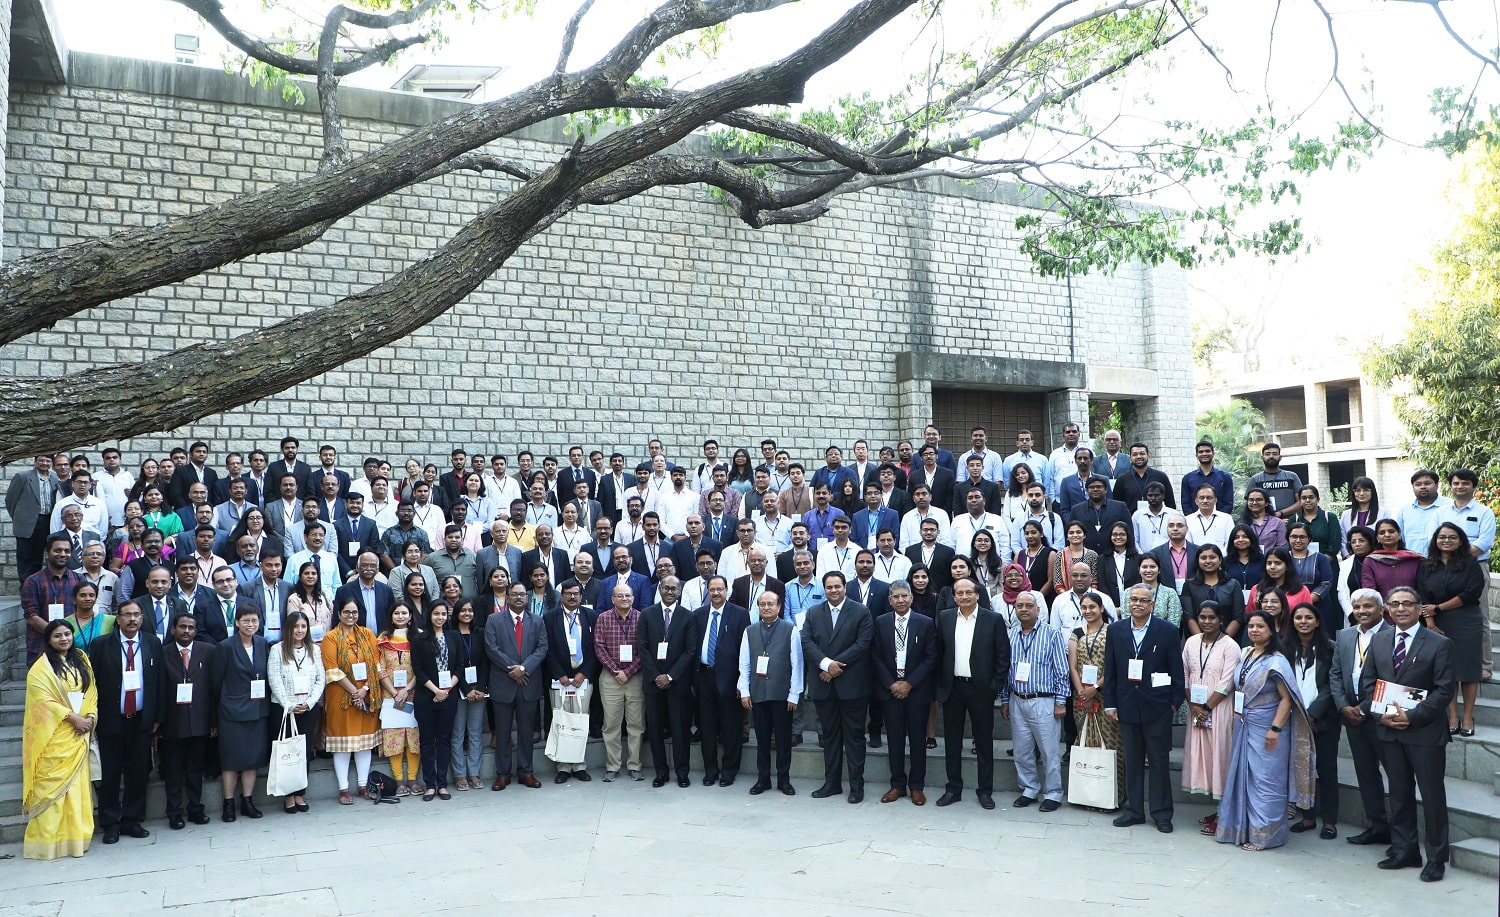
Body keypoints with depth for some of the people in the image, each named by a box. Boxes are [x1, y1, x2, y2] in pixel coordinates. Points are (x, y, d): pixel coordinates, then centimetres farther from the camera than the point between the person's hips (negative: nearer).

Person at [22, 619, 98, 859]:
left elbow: (91, 691, 12)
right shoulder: (41, 667, -5)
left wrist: (90, 716, -4)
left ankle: (75, 836, 11)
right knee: (52, 784, -5)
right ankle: (47, 839, 0)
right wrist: (73, 718, -16)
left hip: (79, 733, 5)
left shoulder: (81, 659, 12)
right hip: (54, 734, -5)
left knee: (77, 783, 5)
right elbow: (44, 699, -13)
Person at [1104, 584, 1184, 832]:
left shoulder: (1167, 631, -3)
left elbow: (1176, 670, 0)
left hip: (1157, 707, -2)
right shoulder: (1115, 630, 4)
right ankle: (1134, 810, 20)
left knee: (1159, 761, 5)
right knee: (1132, 761, 10)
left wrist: (1175, 702, -4)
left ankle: (1161, 813, 15)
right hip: (1127, 706, 2)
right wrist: (1110, 703, 2)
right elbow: (1110, 670, 5)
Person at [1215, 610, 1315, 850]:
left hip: (1265, 729, -7)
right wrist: (1237, 714, 11)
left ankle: (1265, 834, 7)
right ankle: (1242, 828, 23)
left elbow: (1287, 698, -15)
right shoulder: (1244, 654, 9)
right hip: (1244, 727, 7)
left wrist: (1275, 728, -20)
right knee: (1243, 776, 12)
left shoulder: (1276, 661, -12)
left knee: (1265, 779, -2)